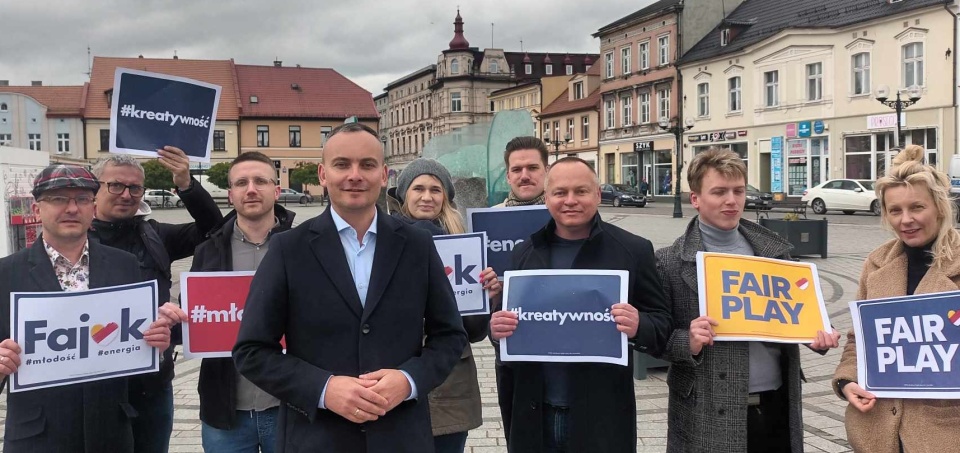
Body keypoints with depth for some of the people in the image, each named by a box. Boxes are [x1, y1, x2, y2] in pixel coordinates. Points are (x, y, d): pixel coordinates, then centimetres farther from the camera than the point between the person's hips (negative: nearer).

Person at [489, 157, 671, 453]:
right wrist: (497, 327, -10)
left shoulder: (633, 251, -3)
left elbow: (662, 322, -1)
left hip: (602, 418, -2)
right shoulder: (524, 253, 7)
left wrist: (637, 327, -22)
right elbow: (505, 318, 12)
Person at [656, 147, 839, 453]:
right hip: (709, 418, -4)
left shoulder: (774, 250, 6)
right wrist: (688, 343, -22)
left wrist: (817, 335, -4)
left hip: (777, 408, 4)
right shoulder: (671, 263, -6)